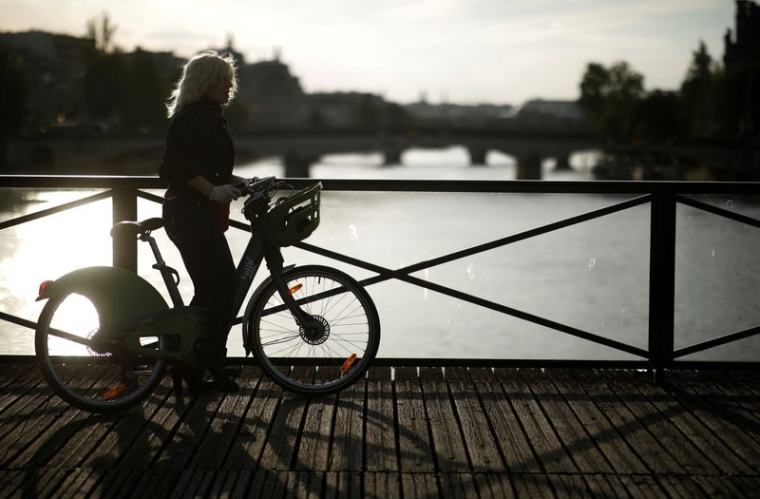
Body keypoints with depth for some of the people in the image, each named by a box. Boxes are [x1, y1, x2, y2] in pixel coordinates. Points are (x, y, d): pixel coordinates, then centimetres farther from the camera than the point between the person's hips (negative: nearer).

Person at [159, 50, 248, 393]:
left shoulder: (208, 117, 21)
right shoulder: (190, 117, -10)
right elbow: (180, 167, -21)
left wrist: (240, 183, 16)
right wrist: (214, 191, -26)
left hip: (202, 212, 10)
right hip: (189, 210, -10)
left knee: (207, 290, 9)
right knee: (225, 280, -15)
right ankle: (213, 353, -14)